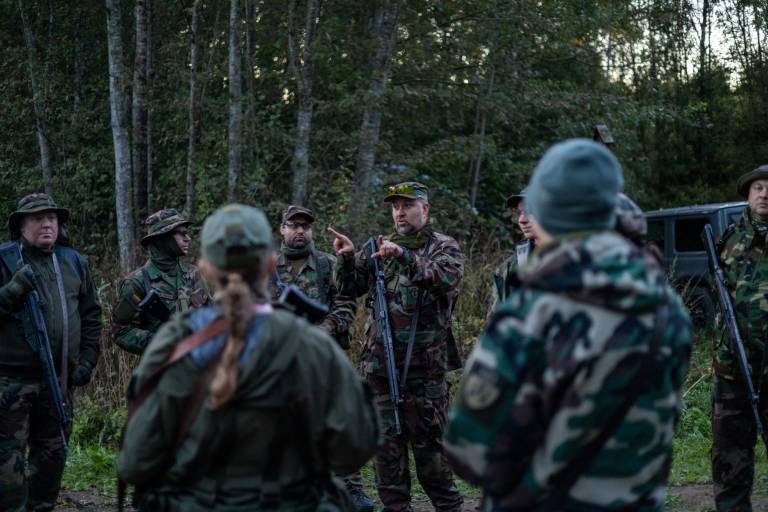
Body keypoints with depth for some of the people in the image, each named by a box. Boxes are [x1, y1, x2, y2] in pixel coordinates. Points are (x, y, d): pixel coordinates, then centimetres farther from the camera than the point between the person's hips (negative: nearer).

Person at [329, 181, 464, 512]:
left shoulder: (445, 247, 2)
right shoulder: (379, 247, 14)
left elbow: (446, 278, -19)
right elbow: (350, 288, 11)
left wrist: (403, 256, -31)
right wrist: (347, 258, -8)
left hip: (425, 363, -4)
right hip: (379, 362, 4)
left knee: (428, 440, 0)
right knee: (386, 440, 7)